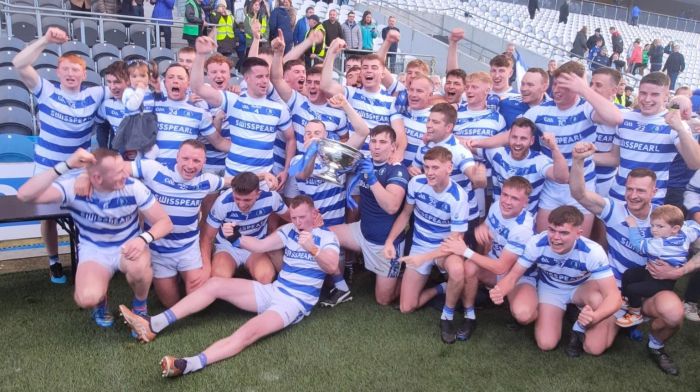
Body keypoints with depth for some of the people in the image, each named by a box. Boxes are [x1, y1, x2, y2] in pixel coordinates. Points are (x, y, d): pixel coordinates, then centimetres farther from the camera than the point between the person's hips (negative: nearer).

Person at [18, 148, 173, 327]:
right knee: (87, 299, -29)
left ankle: (140, 306, -2)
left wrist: (143, 238, -37)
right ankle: (101, 302, 12)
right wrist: (65, 166, -42)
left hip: (128, 247, 0)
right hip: (94, 250, 0)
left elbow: (165, 222, -15)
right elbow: (25, 195, -35)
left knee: (138, 267, -38)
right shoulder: (74, 186, -21)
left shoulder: (133, 187, -20)